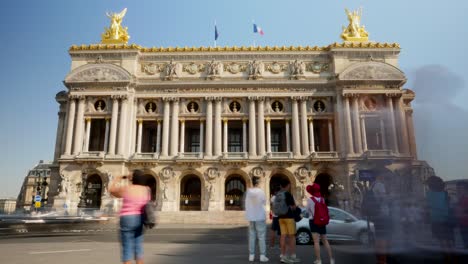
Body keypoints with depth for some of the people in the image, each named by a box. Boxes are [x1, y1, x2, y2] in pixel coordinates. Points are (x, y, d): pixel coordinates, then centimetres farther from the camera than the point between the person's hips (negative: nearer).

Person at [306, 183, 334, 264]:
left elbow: (308, 210, -1)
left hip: (313, 221, -5)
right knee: (325, 241, 15)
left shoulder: (310, 199, -11)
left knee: (316, 241, -4)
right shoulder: (322, 199, 3)